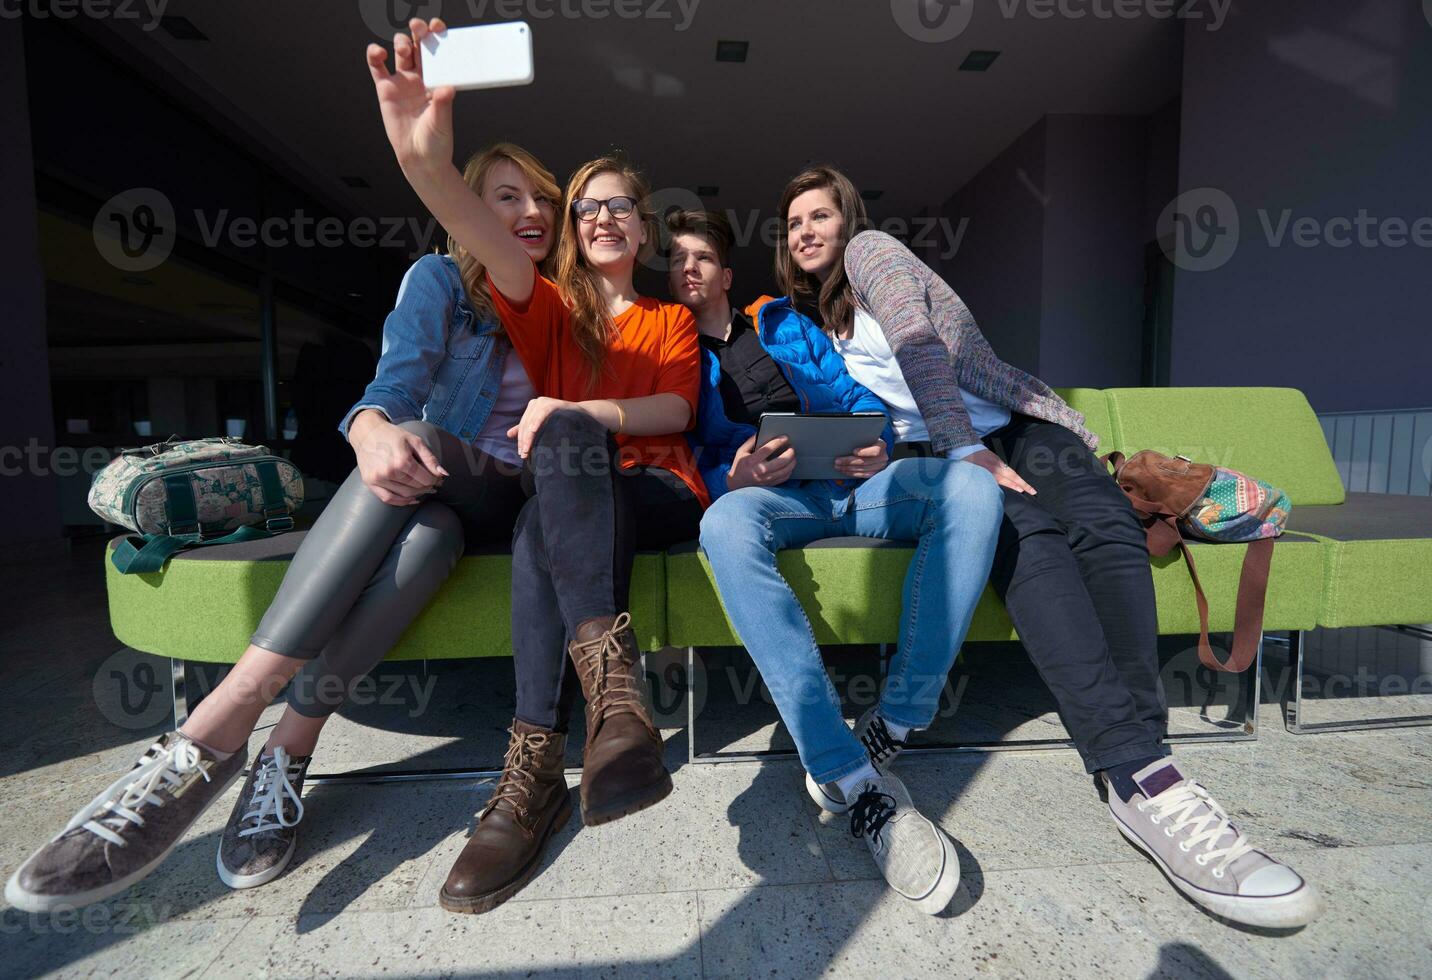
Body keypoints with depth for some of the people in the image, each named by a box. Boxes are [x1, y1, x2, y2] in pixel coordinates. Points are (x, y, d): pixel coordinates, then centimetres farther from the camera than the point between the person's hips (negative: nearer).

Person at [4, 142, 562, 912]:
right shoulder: (438, 279, 7)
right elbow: (395, 383, -10)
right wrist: (372, 432, -35)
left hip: (508, 499, 1)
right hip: (420, 479, 0)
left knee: (427, 534, -36)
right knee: (408, 440, -37)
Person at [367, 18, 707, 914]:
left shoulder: (673, 321, 20)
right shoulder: (551, 306, 18)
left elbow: (677, 409, 0)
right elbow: (498, 249, -7)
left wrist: (580, 416, -17)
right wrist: (428, 165, -29)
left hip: (657, 496, -1)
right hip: (570, 496, 1)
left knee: (545, 523, -33)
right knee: (547, 512, -35)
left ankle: (537, 768, -35)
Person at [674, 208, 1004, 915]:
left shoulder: (785, 322, 27)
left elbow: (858, 399, 18)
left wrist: (879, 449, -5)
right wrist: (734, 476, -19)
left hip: (854, 484, 4)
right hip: (767, 496, -3)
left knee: (971, 486, -23)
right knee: (724, 523, -38)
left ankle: (890, 726, -22)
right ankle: (855, 780, -37)